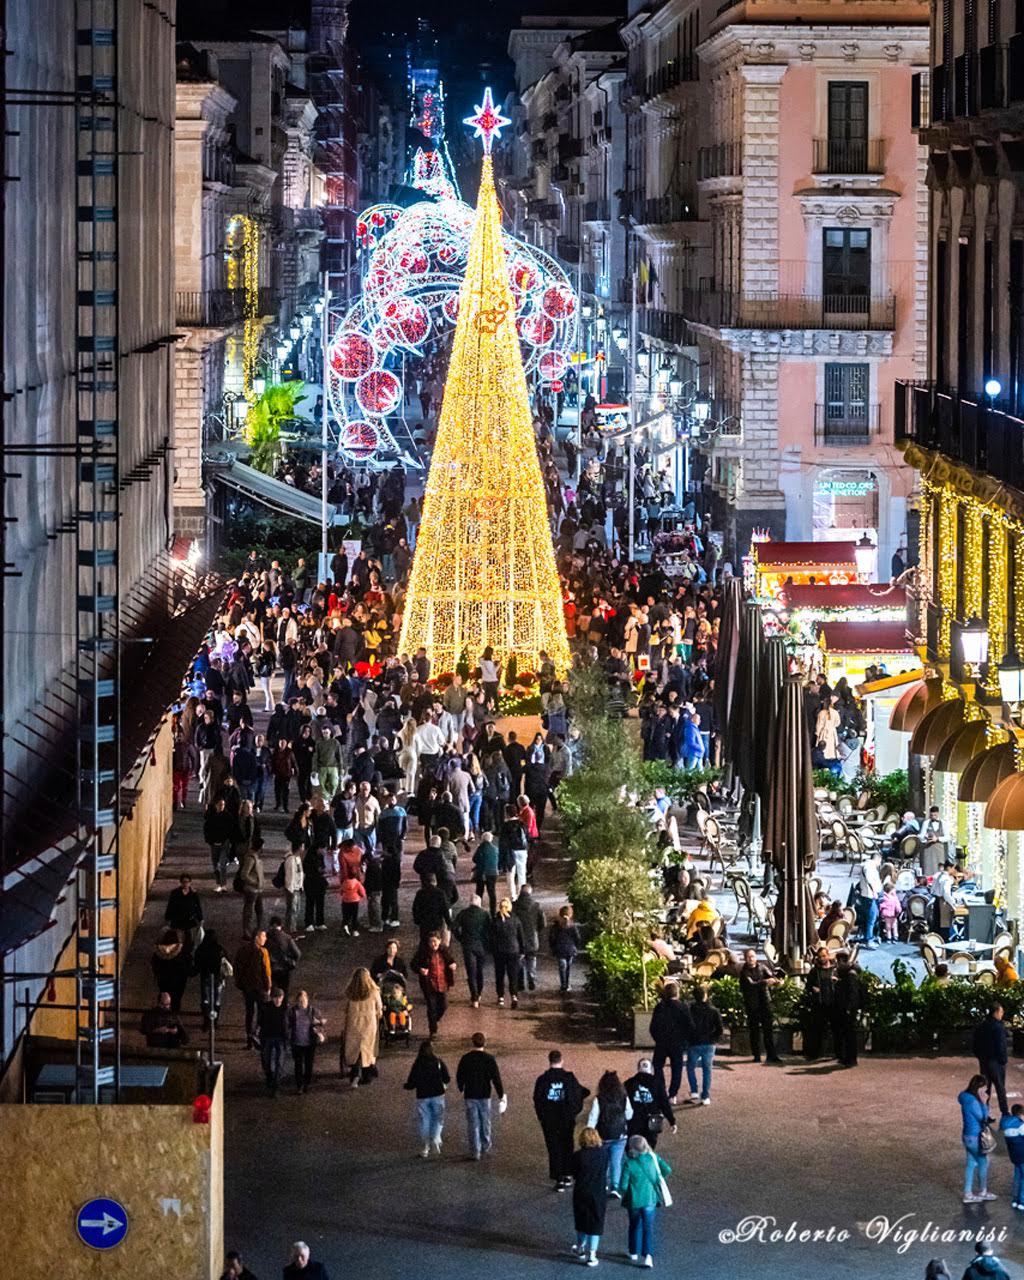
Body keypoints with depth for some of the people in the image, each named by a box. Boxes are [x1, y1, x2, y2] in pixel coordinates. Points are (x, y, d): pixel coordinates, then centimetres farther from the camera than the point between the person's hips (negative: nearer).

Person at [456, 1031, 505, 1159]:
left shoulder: (465, 1059, -6)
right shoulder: (489, 1059, -8)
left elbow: (459, 1077, 4)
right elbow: (496, 1079, -9)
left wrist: (461, 1090, 23)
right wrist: (501, 1096, -3)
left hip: (470, 1096, 0)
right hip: (485, 1095, 0)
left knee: (473, 1124, 3)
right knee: (485, 1122, 16)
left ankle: (475, 1151, 0)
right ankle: (485, 1147, 28)